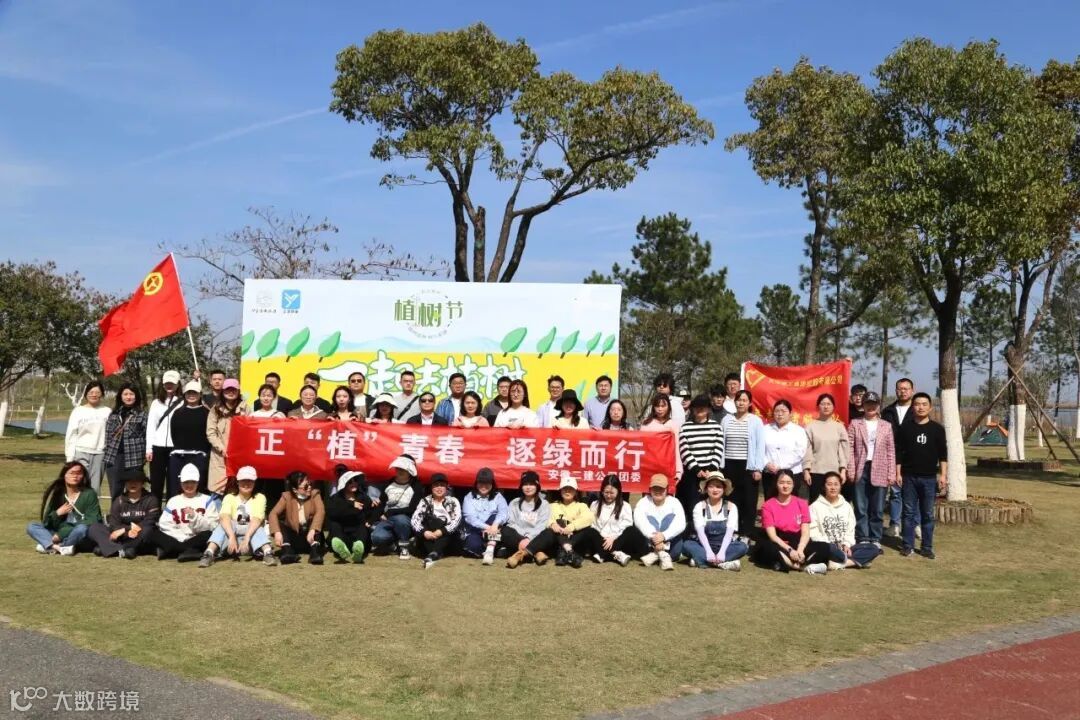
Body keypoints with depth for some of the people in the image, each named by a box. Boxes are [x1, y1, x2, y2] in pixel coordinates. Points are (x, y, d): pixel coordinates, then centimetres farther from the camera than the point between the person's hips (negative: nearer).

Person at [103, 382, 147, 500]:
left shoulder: (142, 414, 1)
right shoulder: (114, 414, 13)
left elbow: (147, 436, -2)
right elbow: (107, 434, 14)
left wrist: (145, 455, -7)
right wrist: (107, 453, 6)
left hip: (133, 458, -4)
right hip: (114, 457, 4)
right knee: (115, 492, 7)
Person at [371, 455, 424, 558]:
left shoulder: (416, 487, -4)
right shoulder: (388, 484, 8)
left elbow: (412, 509, -13)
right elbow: (380, 505, 8)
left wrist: (389, 512, -15)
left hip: (407, 521, -3)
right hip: (387, 520, 3)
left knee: (400, 518, -39)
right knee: (377, 537, -29)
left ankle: (404, 546, -12)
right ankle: (392, 543, 6)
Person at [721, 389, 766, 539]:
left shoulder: (756, 421, -1)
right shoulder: (726, 419, 7)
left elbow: (760, 446, -3)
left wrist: (758, 468, -9)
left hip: (748, 466, -2)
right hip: (730, 465, 2)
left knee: (748, 500, 2)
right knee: (732, 499, 7)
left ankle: (746, 533, 9)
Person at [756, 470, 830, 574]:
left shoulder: (801, 503, 7)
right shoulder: (768, 506, 0)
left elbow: (805, 533, -2)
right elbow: (772, 535, -10)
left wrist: (800, 550, -22)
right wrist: (789, 550, -25)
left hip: (798, 545, 2)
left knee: (824, 547, -23)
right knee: (764, 547, -36)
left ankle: (784, 564, -35)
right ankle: (805, 566, -37)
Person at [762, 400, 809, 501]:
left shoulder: (798, 430, 3)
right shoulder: (766, 429, 12)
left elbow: (800, 452, -7)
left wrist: (781, 467, -13)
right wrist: (767, 464, -12)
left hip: (792, 474, -2)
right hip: (769, 474, 2)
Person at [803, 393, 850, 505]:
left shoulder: (839, 426, 7)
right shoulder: (811, 426, 1)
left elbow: (843, 449, 5)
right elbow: (807, 450, -1)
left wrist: (843, 470, -2)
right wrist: (806, 470, -6)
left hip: (835, 471, 2)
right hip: (816, 472, -1)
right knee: (815, 502, 2)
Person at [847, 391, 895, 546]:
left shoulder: (887, 426, 10)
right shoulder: (855, 423, 6)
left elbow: (891, 451, 7)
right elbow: (849, 447, 0)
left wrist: (891, 473, 0)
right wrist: (851, 470, -8)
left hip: (879, 471, 1)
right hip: (861, 470, -1)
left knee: (877, 509, 4)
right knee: (861, 508, 2)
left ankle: (875, 539, 12)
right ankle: (862, 539, 7)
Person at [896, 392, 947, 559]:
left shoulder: (937, 429, 3)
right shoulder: (905, 428, 4)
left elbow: (943, 454, 3)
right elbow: (899, 453, 5)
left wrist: (943, 474, -3)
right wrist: (898, 473, 1)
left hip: (929, 478, 0)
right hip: (909, 477, 0)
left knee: (928, 514, 5)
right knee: (909, 513, 4)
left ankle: (927, 547, 12)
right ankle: (908, 546, 11)